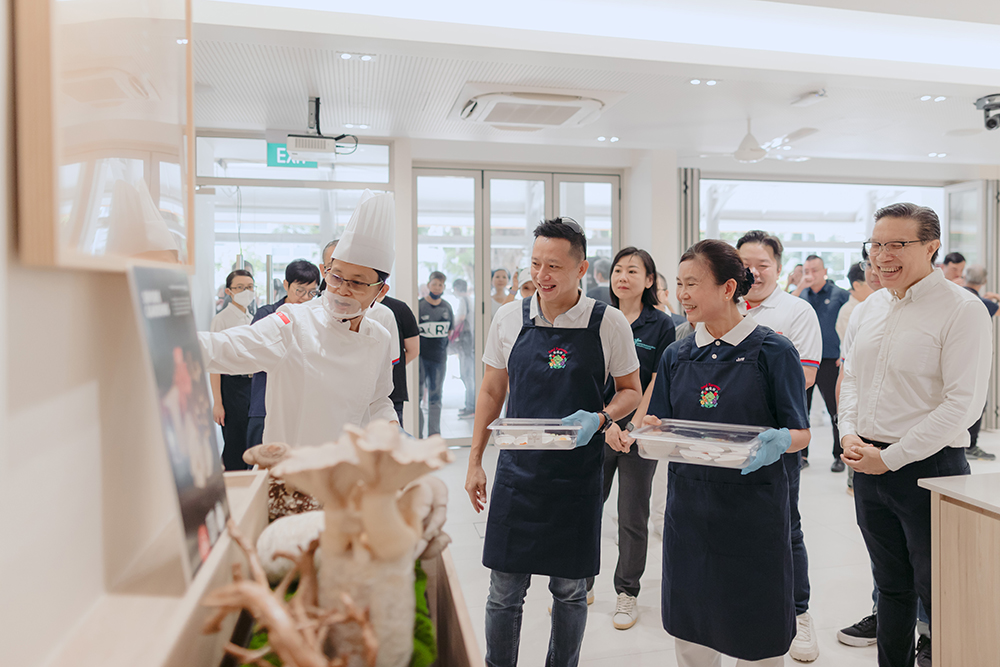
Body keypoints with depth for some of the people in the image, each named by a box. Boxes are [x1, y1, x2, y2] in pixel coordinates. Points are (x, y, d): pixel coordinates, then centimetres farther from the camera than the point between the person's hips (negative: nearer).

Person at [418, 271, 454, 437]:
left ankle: (434, 434, 15)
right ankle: (417, 434, 4)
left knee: (435, 397, 8)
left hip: (439, 357, 4)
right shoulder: (418, 305, -4)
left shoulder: (447, 307, 9)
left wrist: (444, 344, 11)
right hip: (420, 356, -4)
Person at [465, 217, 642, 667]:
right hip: (517, 472, 1)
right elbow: (491, 391, 8)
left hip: (578, 474, -1)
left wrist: (599, 418, -16)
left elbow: (630, 391, 5)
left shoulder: (609, 323, -5)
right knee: (504, 591, 8)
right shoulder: (509, 318, 0)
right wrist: (475, 461, 7)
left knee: (570, 589, 13)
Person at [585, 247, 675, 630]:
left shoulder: (661, 326, -2)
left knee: (632, 518, 8)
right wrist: (605, 424, -9)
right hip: (598, 429, 2)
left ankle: (627, 592, 25)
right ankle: (581, 585, 25)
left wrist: (632, 429, -13)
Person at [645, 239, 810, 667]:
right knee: (689, 632, 12)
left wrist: (778, 442, -24)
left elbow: (801, 433, -3)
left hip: (754, 508, -3)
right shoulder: (677, 355, 6)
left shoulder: (773, 351, -5)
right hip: (689, 507, 4)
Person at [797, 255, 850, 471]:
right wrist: (800, 287, -13)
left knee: (836, 410, 2)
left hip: (829, 361, -3)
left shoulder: (839, 294, 1)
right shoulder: (800, 293, 10)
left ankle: (839, 456, 14)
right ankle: (801, 454, 19)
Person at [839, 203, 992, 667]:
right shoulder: (872, 306, 9)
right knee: (891, 586, 19)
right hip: (868, 467, 6)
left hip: (929, 469, -6)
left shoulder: (962, 310, -12)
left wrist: (890, 458, -15)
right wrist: (850, 435, 0)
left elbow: (963, 403, -17)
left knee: (937, 591, 8)